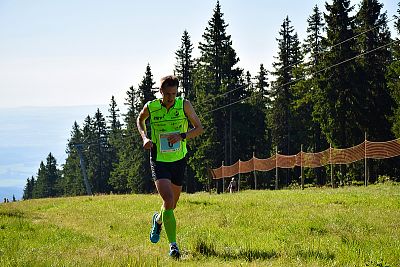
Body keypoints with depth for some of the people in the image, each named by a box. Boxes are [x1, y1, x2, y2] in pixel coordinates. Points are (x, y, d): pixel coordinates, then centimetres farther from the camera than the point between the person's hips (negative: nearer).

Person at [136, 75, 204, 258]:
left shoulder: (184, 105, -9)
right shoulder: (150, 107, -9)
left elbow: (199, 128, -5)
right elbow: (140, 119, 14)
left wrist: (182, 136, -23)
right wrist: (145, 137, -3)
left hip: (179, 160, 3)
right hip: (159, 161, -2)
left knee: (172, 204, 16)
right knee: (168, 201, -20)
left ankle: (158, 220, 51)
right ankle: (173, 245, -13)